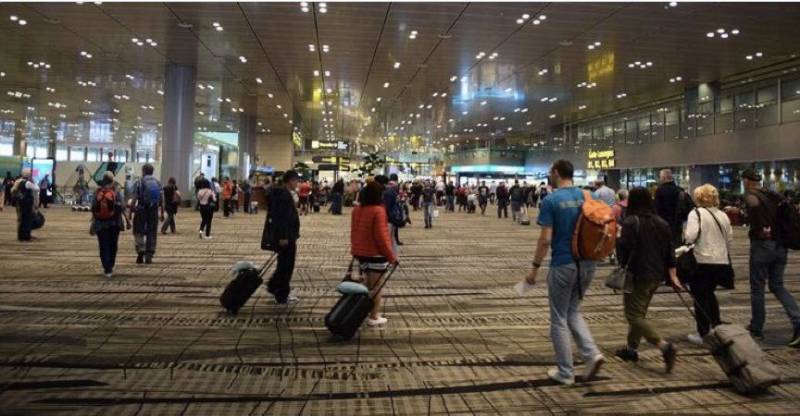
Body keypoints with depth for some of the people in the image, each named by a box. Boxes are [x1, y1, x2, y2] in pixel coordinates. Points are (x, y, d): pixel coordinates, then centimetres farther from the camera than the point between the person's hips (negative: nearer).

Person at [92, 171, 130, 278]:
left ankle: (107, 270, -1)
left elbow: (93, 210, 2)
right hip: (114, 224, -1)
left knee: (104, 247, 5)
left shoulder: (97, 192, 0)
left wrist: (93, 223, 10)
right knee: (113, 246, 16)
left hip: (100, 224, 1)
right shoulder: (116, 192, -6)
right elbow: (123, 208, -11)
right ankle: (110, 267, 26)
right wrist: (128, 220, -7)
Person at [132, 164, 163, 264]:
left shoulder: (140, 182, -3)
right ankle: (149, 256, 7)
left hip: (141, 210, -3)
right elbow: (162, 200, 6)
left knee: (138, 232, 9)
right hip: (154, 211, 3)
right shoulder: (158, 183, 7)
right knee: (152, 233, 7)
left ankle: (141, 250, -7)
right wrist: (162, 213, 12)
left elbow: (134, 199, -8)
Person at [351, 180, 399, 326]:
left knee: (369, 282, 22)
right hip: (376, 254, -7)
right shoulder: (378, 210, -19)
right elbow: (381, 236, -20)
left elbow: (354, 232, 11)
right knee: (376, 285, 3)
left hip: (361, 252, 7)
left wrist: (355, 250, 21)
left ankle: (373, 304, 30)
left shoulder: (357, 209, 4)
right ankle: (374, 317, 9)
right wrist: (391, 255, -13)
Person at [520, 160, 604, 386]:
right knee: (573, 311, 23)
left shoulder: (551, 201, -12)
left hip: (563, 265, -6)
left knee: (559, 319, 8)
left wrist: (535, 268, -7)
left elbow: (546, 239, -15)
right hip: (587, 263, 6)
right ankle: (592, 353, 6)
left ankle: (565, 372, 15)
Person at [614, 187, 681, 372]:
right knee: (639, 312, 20)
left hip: (638, 275, -8)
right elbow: (670, 250, 9)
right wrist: (672, 275, 10)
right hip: (657, 276, 8)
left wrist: (616, 238, -2)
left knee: (634, 315, -3)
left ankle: (665, 346, -18)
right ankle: (631, 348, 28)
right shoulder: (661, 223, 9)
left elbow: (624, 248, -20)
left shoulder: (630, 222, -14)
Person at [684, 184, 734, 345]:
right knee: (710, 293, 23)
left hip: (702, 261, -6)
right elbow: (730, 240, 13)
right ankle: (716, 327, 28)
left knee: (700, 297, 5)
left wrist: (684, 236, 0)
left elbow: (691, 237, -21)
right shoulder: (723, 215, 9)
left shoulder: (696, 213, -10)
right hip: (721, 262, 6)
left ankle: (703, 334, 9)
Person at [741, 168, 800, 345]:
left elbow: (754, 204, -33)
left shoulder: (751, 196, -10)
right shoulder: (774, 196, 11)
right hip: (780, 245, 6)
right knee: (777, 286, 15)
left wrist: (761, 227, -23)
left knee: (757, 288, 6)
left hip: (762, 243, -6)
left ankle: (756, 329, 15)